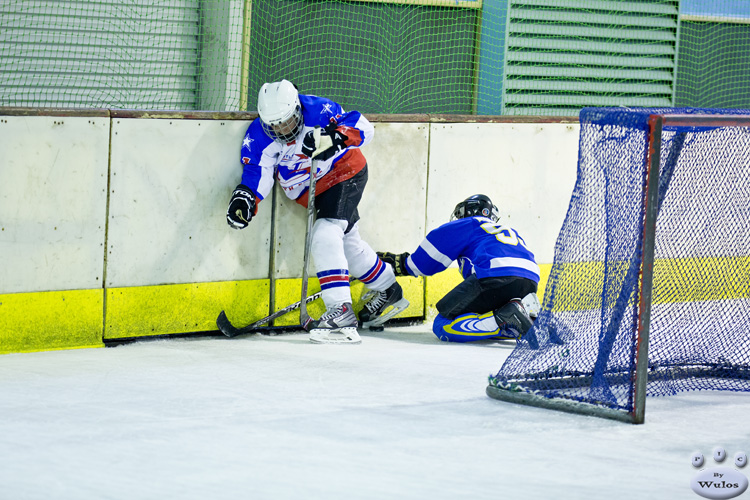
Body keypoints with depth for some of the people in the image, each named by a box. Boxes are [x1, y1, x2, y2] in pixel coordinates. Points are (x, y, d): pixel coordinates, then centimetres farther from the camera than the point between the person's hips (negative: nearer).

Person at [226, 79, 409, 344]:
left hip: (346, 174, -7)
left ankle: (341, 314, -27)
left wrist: (334, 137, -43)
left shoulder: (317, 109, -29)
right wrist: (245, 197, -33)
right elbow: (257, 171, -14)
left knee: (325, 238, -24)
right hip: (314, 191, 7)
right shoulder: (259, 136, -16)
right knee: (348, 243, 22)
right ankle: (389, 292, 45)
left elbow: (363, 127, -27)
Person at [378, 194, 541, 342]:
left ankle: (503, 319, -23)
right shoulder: (510, 231, 38)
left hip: (495, 277, -7)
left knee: (443, 326, -2)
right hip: (530, 284, 7)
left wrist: (401, 264, 36)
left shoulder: (467, 225, 19)